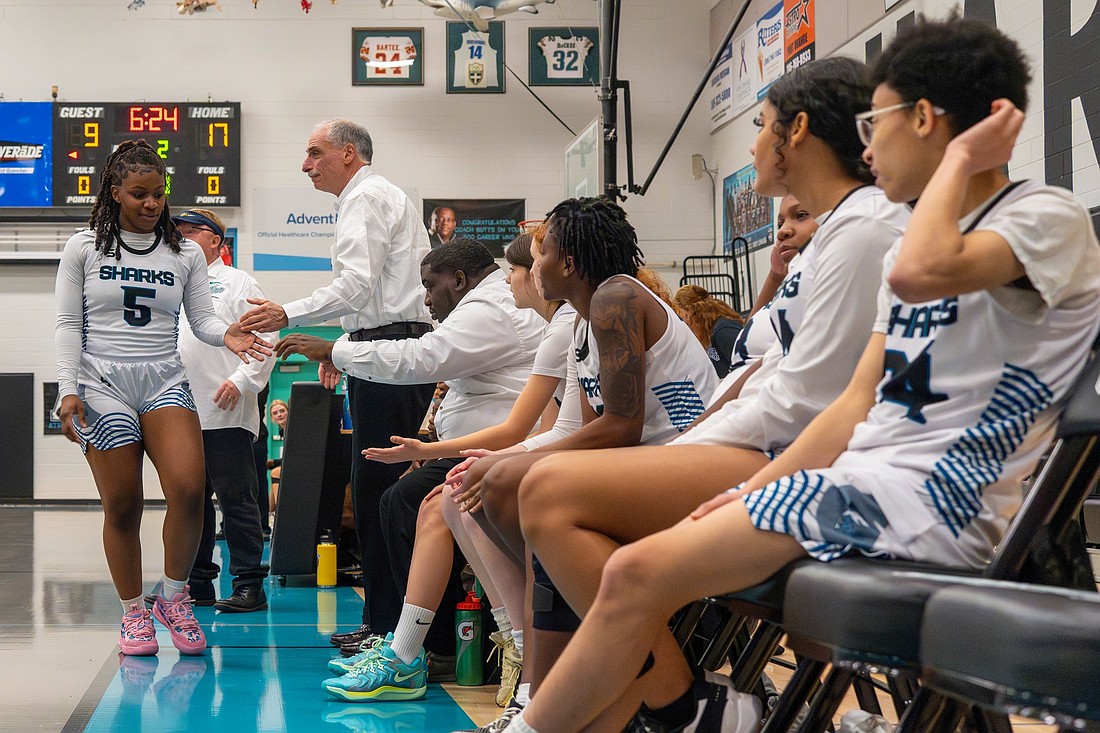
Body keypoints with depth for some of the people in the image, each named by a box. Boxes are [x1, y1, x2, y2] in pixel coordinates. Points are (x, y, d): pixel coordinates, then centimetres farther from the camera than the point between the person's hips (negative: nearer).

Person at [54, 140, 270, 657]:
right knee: (122, 507, -1)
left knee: (188, 489, -18)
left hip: (164, 381, 1)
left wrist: (226, 334, -14)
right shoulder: (83, 249, 6)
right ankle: (134, 613, 15)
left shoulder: (185, 254, 12)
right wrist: (68, 390, -6)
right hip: (103, 385, -1)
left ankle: (173, 597, 2)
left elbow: (201, 320, 9)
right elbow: (68, 324, 4)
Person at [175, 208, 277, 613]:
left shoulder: (239, 283, 2)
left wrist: (242, 380, -18)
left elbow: (265, 340, -7)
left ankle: (249, 585, -4)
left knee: (236, 501, -6)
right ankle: (197, 581, 19)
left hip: (226, 415, -7)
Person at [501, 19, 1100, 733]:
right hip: (863, 481, 9)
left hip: (929, 501, -9)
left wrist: (960, 158, -12)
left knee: (642, 572, -17)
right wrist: (750, 492, 7)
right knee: (635, 574, -1)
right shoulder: (920, 238, 21)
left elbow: (923, 271, -29)